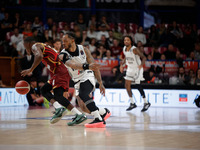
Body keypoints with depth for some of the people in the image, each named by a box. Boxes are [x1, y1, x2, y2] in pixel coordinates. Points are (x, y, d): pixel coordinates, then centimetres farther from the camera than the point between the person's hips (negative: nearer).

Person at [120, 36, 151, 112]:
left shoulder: (134, 49, -22)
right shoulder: (124, 49, 0)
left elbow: (143, 57, -21)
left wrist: (141, 65, -37)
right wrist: (122, 64, 8)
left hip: (137, 69, -7)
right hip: (130, 68, 7)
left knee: (137, 85, -10)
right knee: (127, 85, 2)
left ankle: (146, 103, 2)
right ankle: (132, 103, 14)